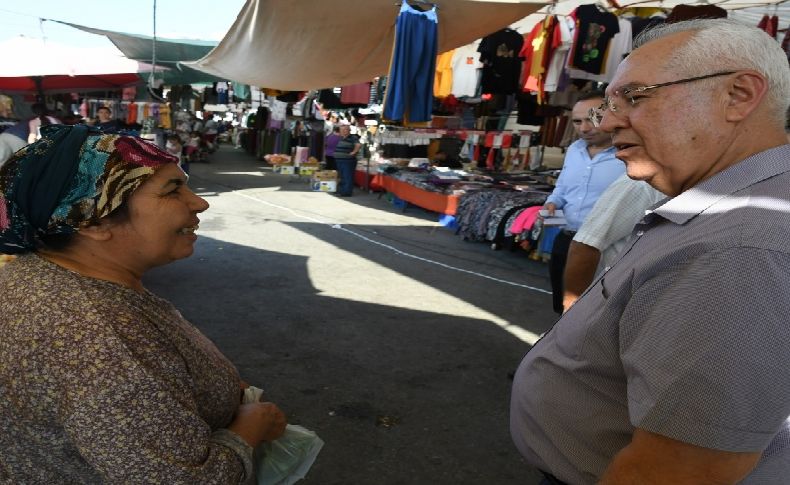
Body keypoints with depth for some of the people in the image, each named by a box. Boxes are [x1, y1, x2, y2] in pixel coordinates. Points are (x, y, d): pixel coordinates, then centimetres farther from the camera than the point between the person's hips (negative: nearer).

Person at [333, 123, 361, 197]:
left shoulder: (353, 138, -11)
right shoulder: (341, 138, 15)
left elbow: (359, 145, -27)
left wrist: (354, 152, -20)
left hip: (348, 161, -9)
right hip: (339, 160, 9)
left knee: (348, 177, -5)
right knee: (342, 176, 17)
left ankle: (347, 192, -2)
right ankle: (341, 191, 27)